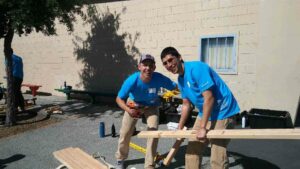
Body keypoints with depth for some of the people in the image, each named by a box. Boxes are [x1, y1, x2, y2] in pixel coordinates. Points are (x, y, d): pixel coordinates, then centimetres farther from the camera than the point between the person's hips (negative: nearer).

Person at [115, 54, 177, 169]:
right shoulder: (132, 80, -37)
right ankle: (120, 159, 36)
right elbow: (119, 99, -28)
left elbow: (175, 87, -20)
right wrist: (128, 110, -45)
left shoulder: (159, 79, -35)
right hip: (133, 104, 0)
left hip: (151, 106, 1)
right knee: (125, 132, 6)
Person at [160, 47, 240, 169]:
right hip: (205, 113, 9)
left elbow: (209, 97, -25)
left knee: (217, 157, -10)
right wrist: (180, 128, 19)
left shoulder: (196, 68, -20)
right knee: (192, 149, 14)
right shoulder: (180, 80, 6)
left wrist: (203, 127, -23)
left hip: (222, 113, -9)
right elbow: (186, 105, 16)